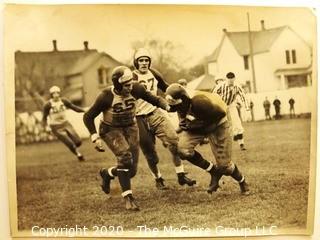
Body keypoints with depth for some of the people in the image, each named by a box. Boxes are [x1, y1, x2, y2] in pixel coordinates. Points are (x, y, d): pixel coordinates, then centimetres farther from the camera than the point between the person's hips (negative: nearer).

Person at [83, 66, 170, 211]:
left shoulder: (136, 89, -17)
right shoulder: (106, 97, -24)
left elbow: (153, 99, -4)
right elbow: (88, 117, -14)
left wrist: (167, 106, -23)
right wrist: (95, 138, -22)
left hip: (130, 127, 4)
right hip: (111, 129, -4)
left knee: (131, 170, -1)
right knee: (125, 158, -28)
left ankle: (107, 173, 31)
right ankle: (128, 197, -17)